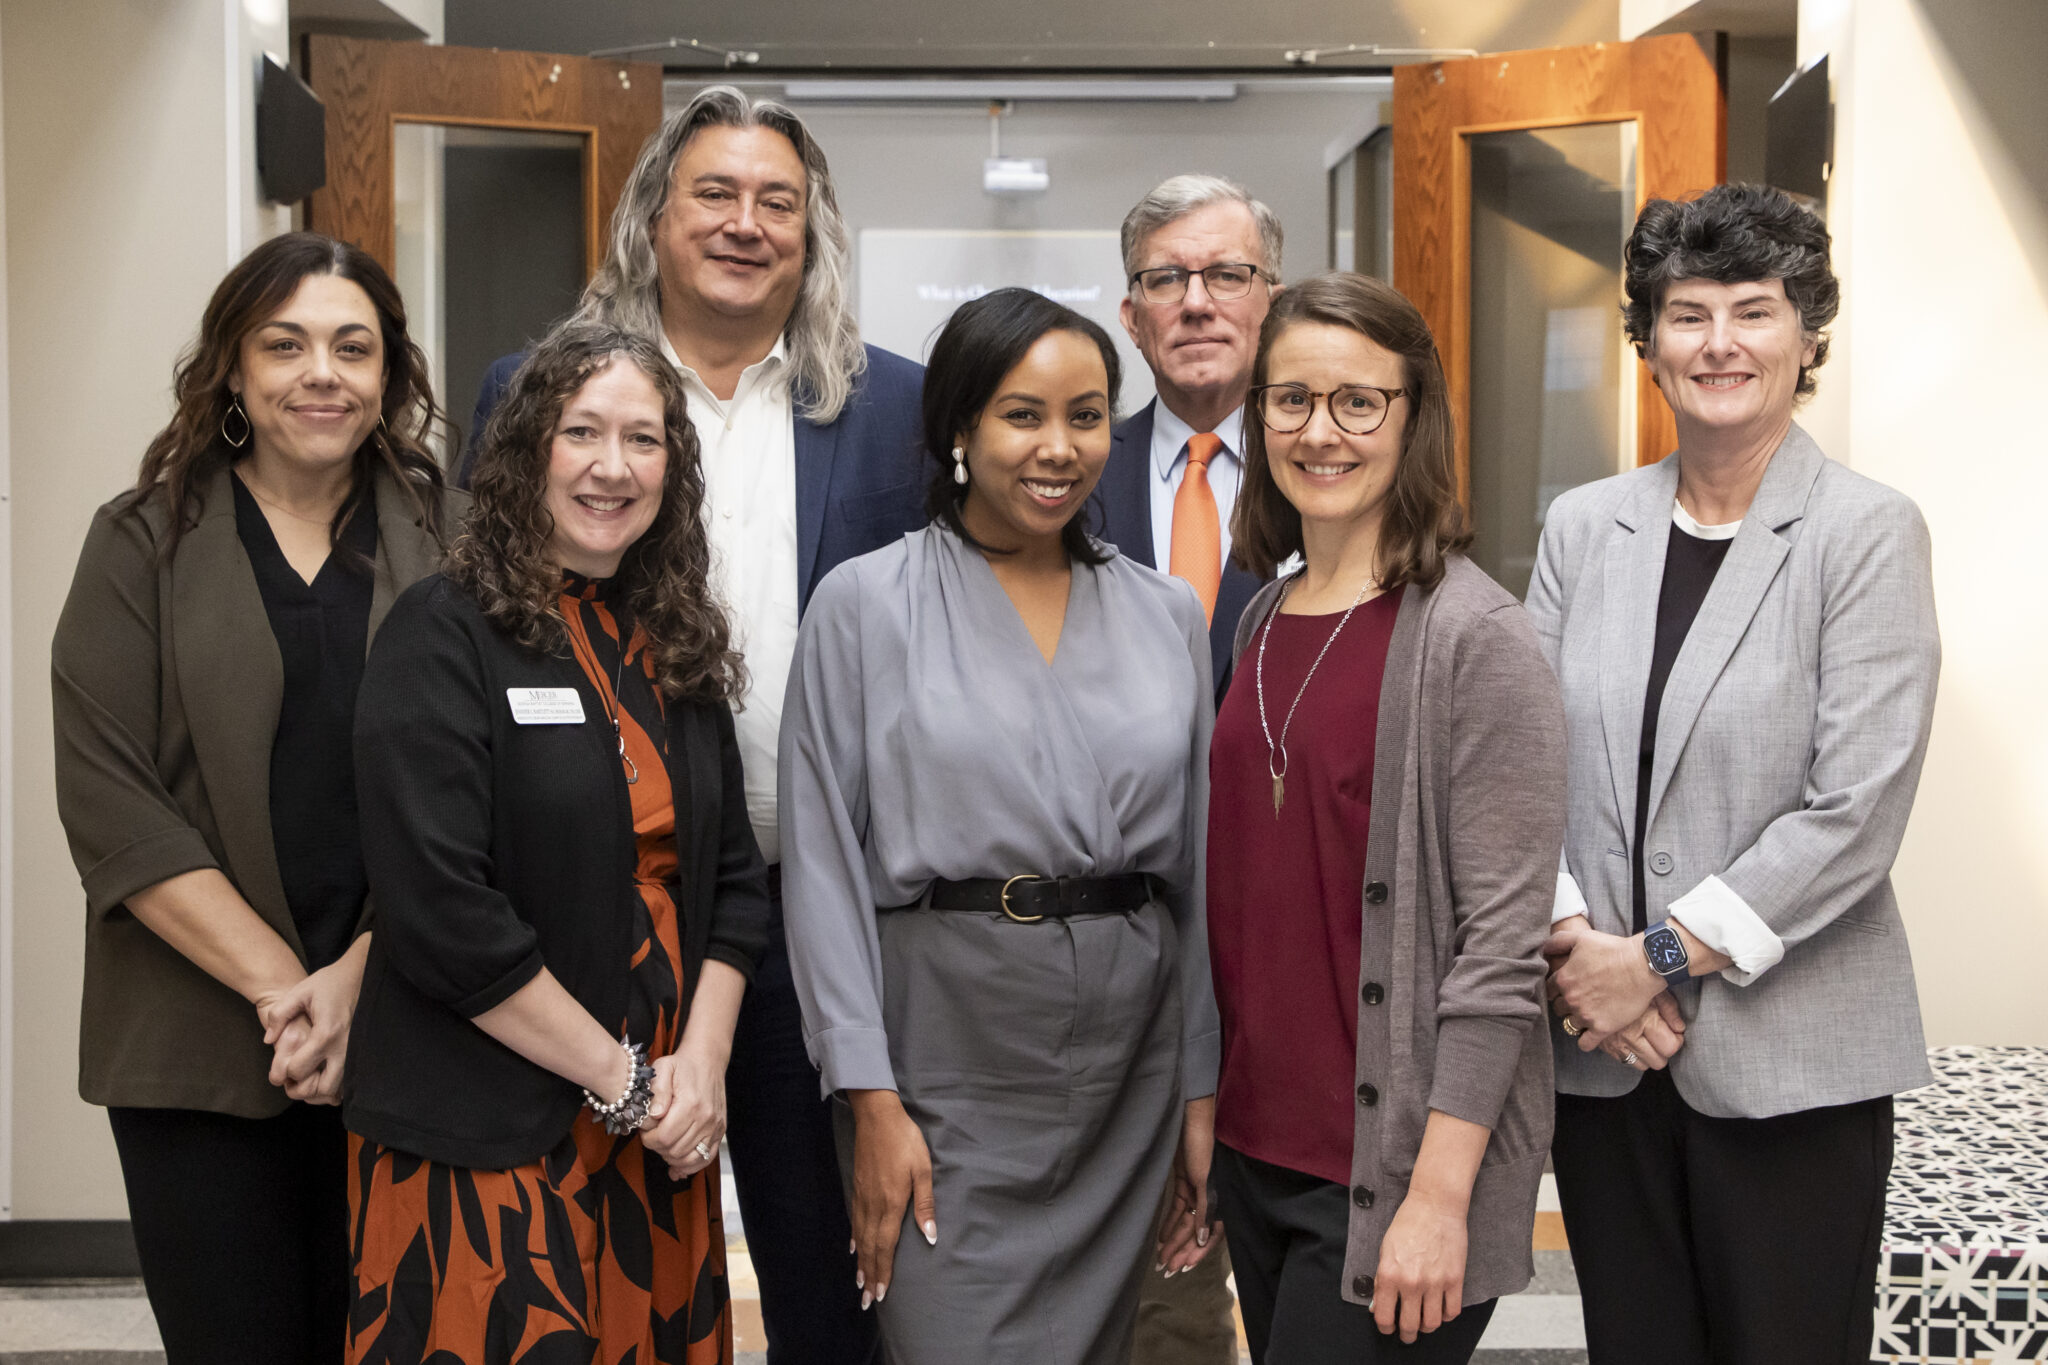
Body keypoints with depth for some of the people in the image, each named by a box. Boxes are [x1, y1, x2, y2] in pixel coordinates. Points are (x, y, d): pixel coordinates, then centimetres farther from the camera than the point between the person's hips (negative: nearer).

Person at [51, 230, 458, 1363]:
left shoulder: (447, 539, 5)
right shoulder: (144, 546, 4)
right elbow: (111, 808, -5)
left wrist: (360, 977, -13)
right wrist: (281, 988, -12)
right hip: (198, 1047, 0)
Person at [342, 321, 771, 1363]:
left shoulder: (677, 649, 11)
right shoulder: (445, 637, -9)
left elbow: (735, 877, 11)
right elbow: (441, 911, -16)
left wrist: (701, 1062, -4)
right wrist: (619, 1079, -12)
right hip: (486, 1141, -5)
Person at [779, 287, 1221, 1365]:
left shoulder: (1167, 614, 9)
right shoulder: (865, 604, -2)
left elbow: (1197, 865, 11)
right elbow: (824, 865, -5)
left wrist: (1203, 1087, 8)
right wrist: (871, 1099, -10)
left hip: (1130, 1054, 4)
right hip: (946, 1048, -4)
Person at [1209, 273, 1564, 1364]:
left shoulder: (1473, 636, -13)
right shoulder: (1263, 620, 8)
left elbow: (1502, 937, -16)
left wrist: (1440, 1193, -19)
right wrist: (1212, 1109, 11)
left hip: (1395, 1166, -6)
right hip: (1255, 1146, 7)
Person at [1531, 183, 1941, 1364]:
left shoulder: (1869, 533, -6)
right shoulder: (1583, 527, 7)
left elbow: (1855, 811, -12)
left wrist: (1663, 955, -13)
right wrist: (1575, 947, -8)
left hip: (1790, 1059, -3)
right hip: (1603, 1050, 4)